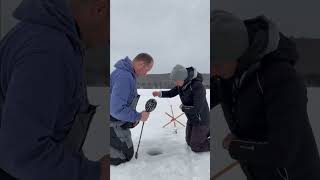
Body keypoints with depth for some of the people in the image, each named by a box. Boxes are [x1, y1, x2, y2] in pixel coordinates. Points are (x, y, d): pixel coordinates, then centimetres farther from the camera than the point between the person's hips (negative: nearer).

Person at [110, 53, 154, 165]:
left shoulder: (126, 73, 5)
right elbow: (116, 109, -33)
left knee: (126, 150, 26)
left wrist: (133, 117, 5)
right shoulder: (124, 76, -29)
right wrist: (138, 116, -20)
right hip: (114, 125, -10)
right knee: (126, 156, 6)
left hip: (119, 123, 10)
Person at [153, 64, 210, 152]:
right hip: (191, 119, 8)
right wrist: (160, 93, -14)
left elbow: (197, 109, -34)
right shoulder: (181, 85, -7)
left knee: (195, 147, 3)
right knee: (189, 142, 21)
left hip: (201, 120, -8)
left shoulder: (198, 86, -32)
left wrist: (183, 107, -17)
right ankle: (208, 131, 33)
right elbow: (171, 93, 6)